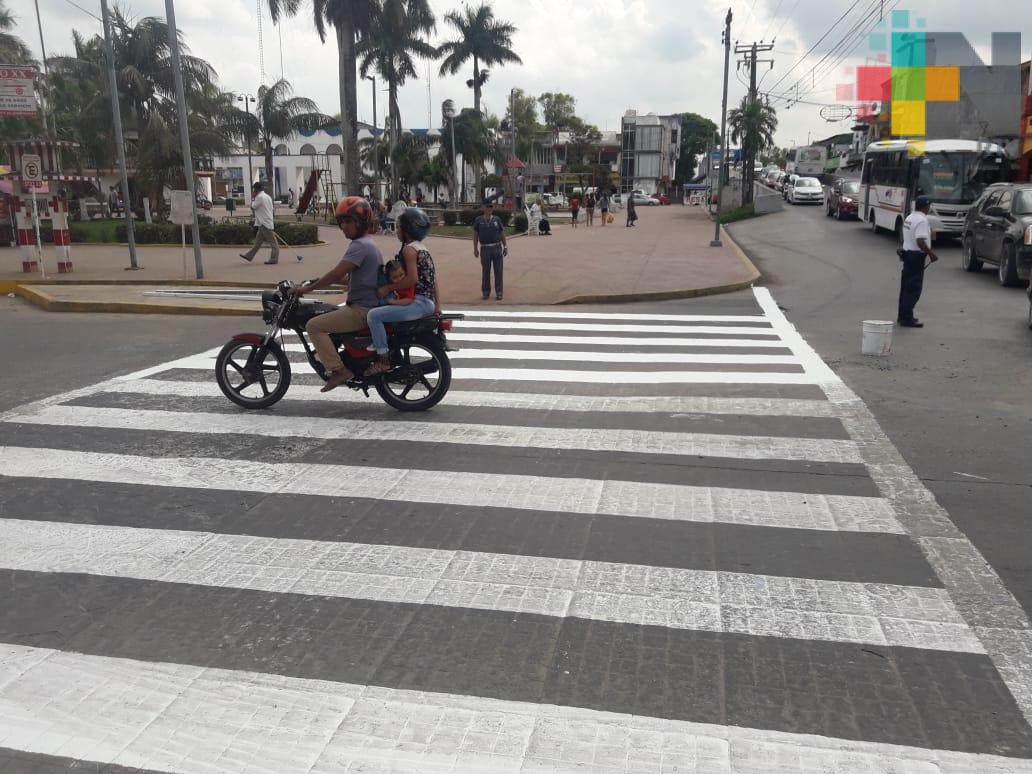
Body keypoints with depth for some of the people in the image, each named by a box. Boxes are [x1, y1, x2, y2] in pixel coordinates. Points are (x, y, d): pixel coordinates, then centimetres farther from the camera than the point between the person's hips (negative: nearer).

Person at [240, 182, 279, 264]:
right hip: (264, 223, 9)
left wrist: (252, 198, 4)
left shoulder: (259, 197, -13)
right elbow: (271, 209, 18)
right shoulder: (267, 196, 14)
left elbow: (252, 207, -6)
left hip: (264, 224, -9)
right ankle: (249, 256, 19)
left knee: (273, 242, -6)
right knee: (258, 241, 13)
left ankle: (274, 259, -5)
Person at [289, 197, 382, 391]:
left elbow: (337, 274, -24)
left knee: (314, 325, -14)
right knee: (326, 315, 25)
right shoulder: (369, 244, 18)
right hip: (370, 305, 11)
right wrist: (318, 281, 20)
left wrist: (306, 288, -16)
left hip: (362, 310, -11)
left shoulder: (359, 245, -16)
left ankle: (338, 369, -16)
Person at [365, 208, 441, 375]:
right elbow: (434, 280, 17)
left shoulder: (409, 249, -10)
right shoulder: (423, 248, 19)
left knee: (374, 315, -16)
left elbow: (412, 279, -20)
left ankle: (383, 359, -17)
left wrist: (388, 288, -13)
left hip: (418, 303, -10)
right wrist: (438, 306, 15)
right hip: (428, 303, 10)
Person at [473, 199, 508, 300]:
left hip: (497, 248, 1)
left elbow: (502, 234, 9)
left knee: (498, 271, 1)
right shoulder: (479, 220, 4)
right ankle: (485, 292, 16)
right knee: (485, 272, 5)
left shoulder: (497, 219, 6)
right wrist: (475, 249, 2)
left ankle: (498, 292, 7)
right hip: (485, 249, 0)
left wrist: (505, 246, 4)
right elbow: (475, 235, 6)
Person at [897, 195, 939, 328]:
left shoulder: (909, 217, 11)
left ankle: (902, 315, 22)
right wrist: (931, 254, -17)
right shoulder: (922, 220, -18)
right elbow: (920, 241, -26)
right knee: (913, 288, -6)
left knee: (906, 286, 15)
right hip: (916, 256, -9)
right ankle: (907, 318, -6)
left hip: (907, 253, 10)